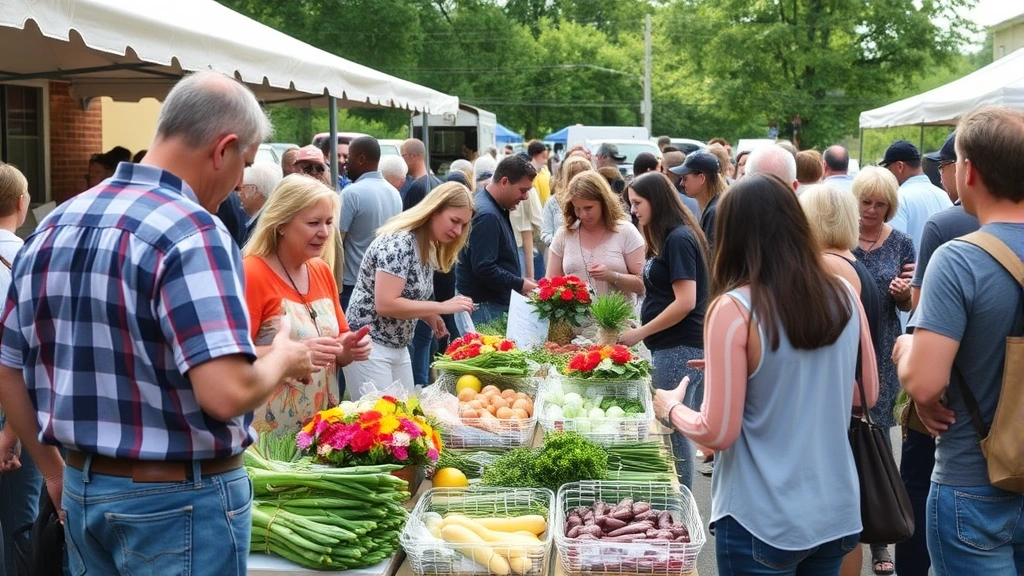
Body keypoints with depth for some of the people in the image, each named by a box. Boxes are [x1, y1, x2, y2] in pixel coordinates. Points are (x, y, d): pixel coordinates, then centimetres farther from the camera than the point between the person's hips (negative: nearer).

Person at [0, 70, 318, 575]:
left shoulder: (55, 225, 4)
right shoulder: (191, 232, -19)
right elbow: (227, 394, -29)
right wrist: (283, 359, -9)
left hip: (83, 492, 7)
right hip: (181, 502, -7)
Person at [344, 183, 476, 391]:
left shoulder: (428, 248, 7)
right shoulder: (398, 243, -20)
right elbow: (385, 304, -26)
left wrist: (430, 316, -3)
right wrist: (443, 307, -23)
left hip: (399, 347, 9)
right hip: (370, 346, -9)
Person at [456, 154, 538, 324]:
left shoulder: (496, 208, 12)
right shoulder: (487, 215, -21)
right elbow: (484, 269, -26)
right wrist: (520, 284, -17)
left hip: (496, 302, 10)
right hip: (484, 305, -10)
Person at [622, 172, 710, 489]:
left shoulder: (679, 239, -13)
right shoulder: (666, 238, 16)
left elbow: (685, 302, -19)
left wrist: (641, 332, -13)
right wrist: (642, 328, 8)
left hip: (679, 347, -9)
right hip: (670, 346, 9)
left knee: (674, 430, -4)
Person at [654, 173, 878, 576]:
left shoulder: (735, 309, -18)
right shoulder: (843, 295, -3)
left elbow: (717, 433, -14)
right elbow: (867, 394, 11)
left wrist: (671, 409, 4)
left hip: (764, 521, -5)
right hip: (836, 511, 5)